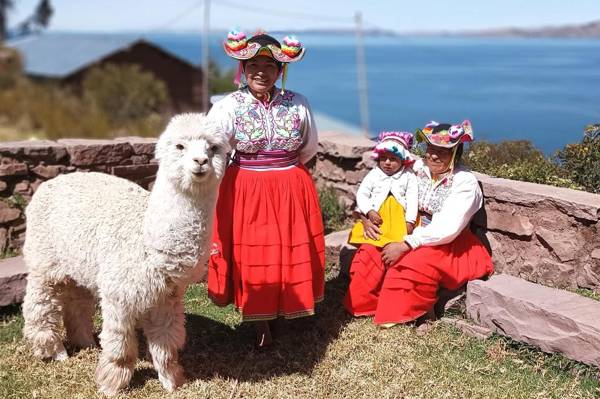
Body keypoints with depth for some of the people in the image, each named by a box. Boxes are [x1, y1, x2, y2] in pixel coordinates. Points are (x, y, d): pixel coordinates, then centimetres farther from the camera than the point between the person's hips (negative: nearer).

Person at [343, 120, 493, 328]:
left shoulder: (465, 182, -14)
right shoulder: (417, 168, -1)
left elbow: (447, 229, -23)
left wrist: (405, 245, -28)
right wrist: (366, 216, -14)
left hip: (450, 246, -5)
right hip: (412, 233, 5)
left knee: (414, 264, -33)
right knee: (371, 253, -17)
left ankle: (397, 317, -12)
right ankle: (362, 306, -1)